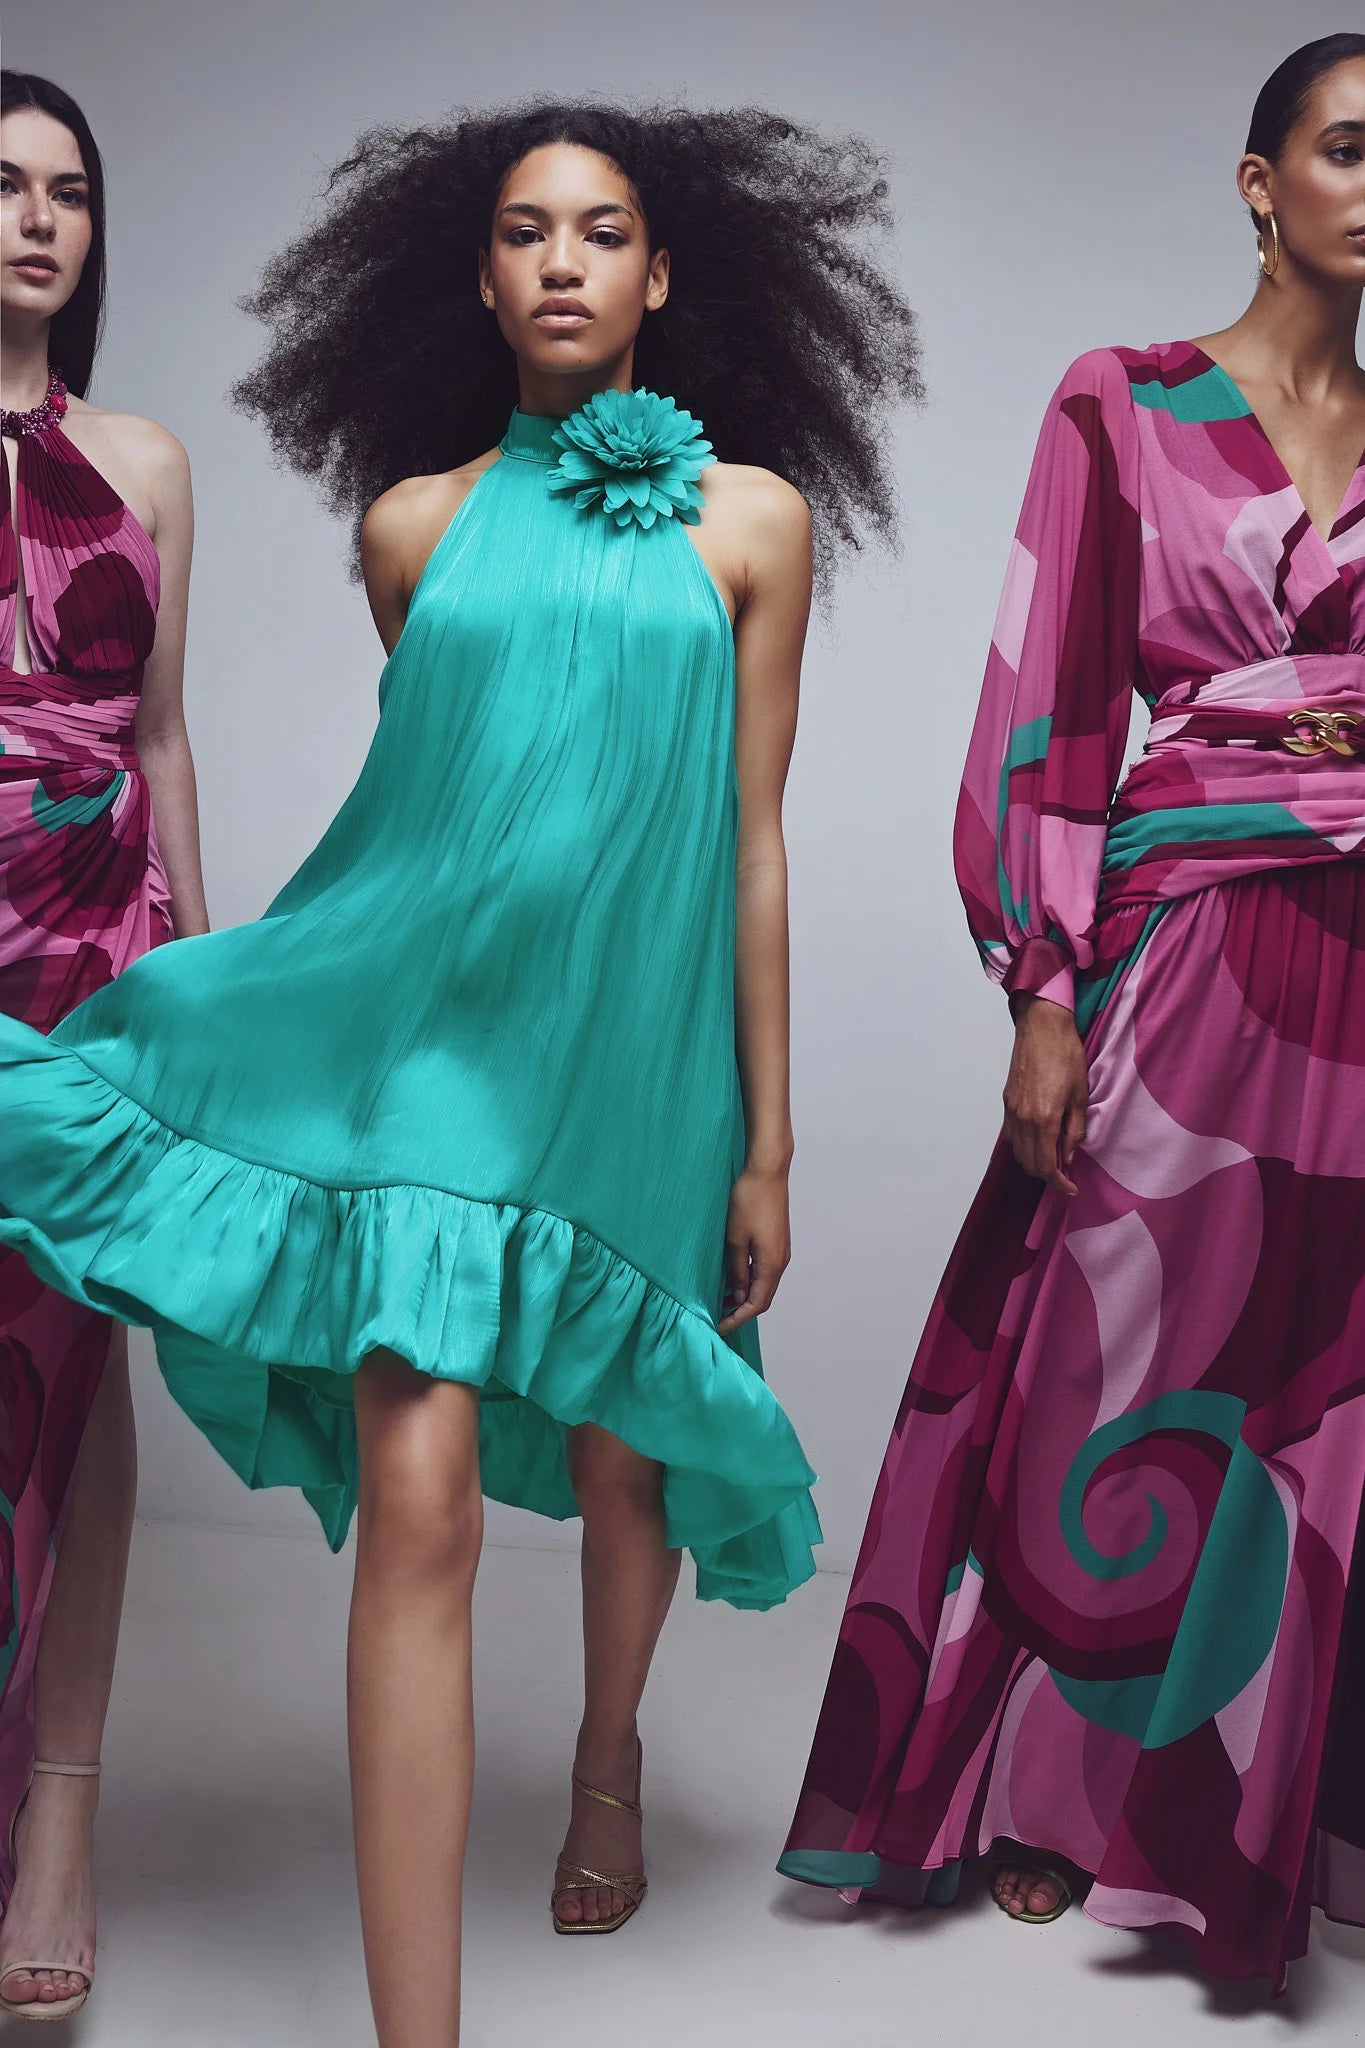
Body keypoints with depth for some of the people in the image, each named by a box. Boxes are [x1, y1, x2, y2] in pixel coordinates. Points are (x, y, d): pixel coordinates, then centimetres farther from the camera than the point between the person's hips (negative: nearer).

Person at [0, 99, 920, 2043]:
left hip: (631, 1050, 1)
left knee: (613, 1459, 17)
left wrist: (769, 1140, 2)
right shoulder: (416, 524, 6)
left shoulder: (751, 515, 4)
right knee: (418, 1500, -11)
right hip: (428, 1027, 0)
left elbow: (750, 840, 3)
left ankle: (609, 1761, 50)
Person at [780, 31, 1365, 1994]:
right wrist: (1045, 989, -7)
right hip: (1189, 948, -3)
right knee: (1131, 1358, 5)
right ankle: (1056, 1796, 21)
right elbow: (1052, 707, -2)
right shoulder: (1124, 408, 2)